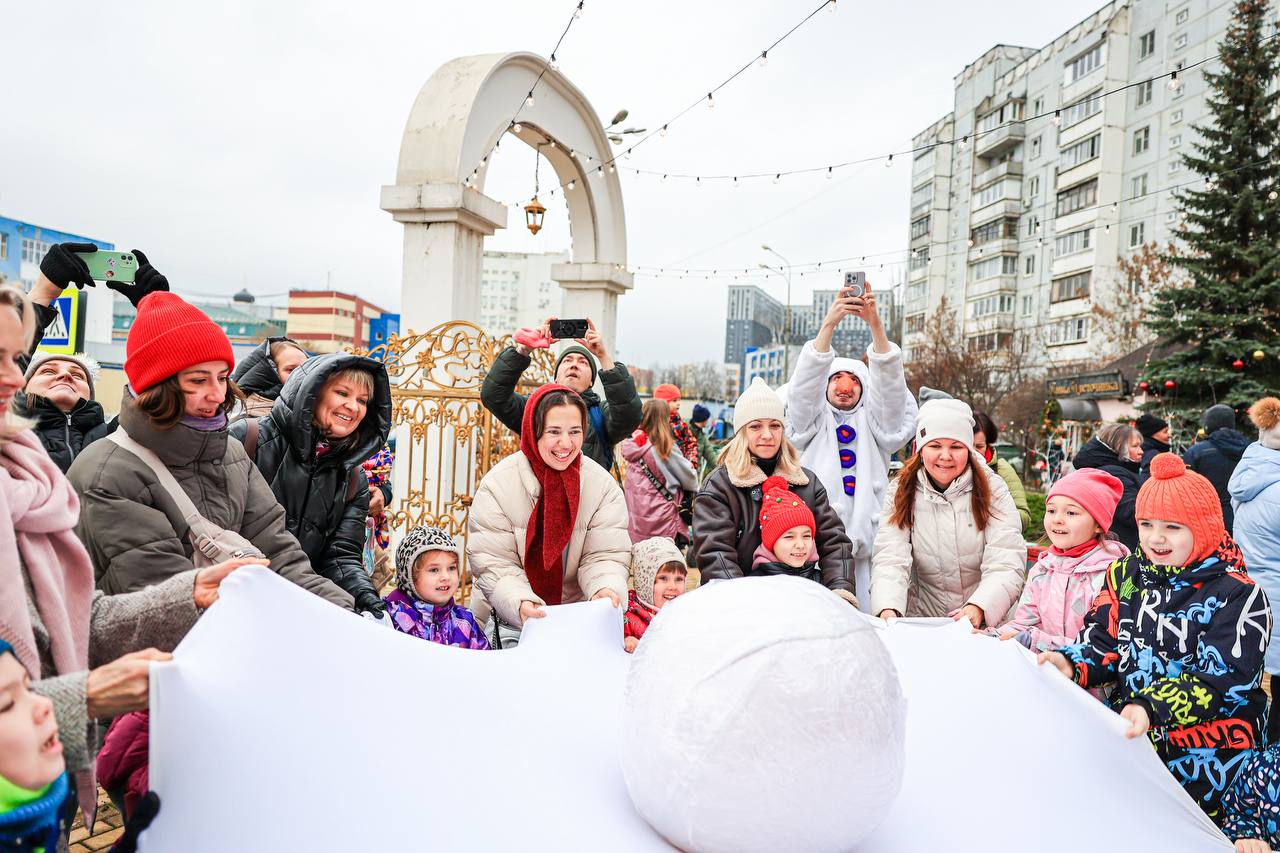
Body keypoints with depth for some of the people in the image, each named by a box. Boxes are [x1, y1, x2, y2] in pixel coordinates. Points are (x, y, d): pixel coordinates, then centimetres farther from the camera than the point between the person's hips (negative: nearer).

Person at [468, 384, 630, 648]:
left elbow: (605, 556, -7)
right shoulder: (498, 484, -11)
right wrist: (520, 603, -31)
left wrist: (606, 589, -29)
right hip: (510, 620, -1)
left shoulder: (603, 485, -5)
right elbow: (493, 564, -12)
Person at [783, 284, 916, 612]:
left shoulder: (873, 423, 17)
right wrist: (829, 324, -17)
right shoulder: (811, 422, 14)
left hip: (864, 546, 2)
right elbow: (805, 382, -4)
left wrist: (876, 324, -14)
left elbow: (889, 384, 1)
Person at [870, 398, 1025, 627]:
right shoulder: (901, 492, 1)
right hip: (922, 624, 1)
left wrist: (979, 607, -30)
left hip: (990, 624, -1)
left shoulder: (992, 489, -2)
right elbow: (890, 561, -11)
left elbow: (1006, 566, -12)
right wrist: (888, 609, -30)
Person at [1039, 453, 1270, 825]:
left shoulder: (1237, 595, -8)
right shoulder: (1126, 574, 7)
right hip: (1128, 735, 4)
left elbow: (1223, 681, -17)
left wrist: (1153, 709, -31)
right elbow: (1104, 642, 7)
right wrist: (1071, 664, -15)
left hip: (1205, 757, -4)